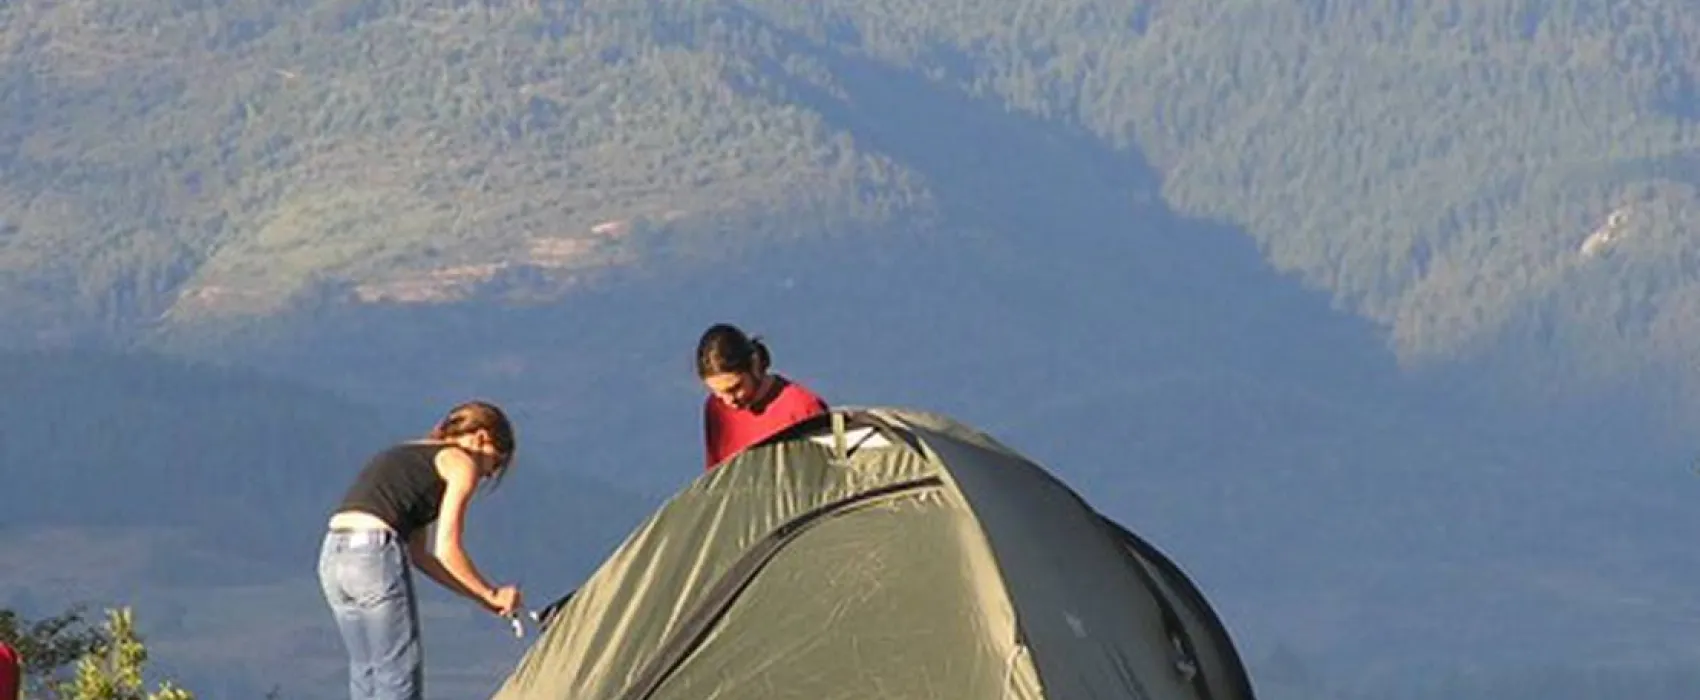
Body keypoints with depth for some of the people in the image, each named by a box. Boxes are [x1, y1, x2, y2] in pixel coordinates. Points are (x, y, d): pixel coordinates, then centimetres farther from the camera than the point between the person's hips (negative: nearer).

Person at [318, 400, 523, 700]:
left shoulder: (408, 456, 30)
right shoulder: (461, 463, 6)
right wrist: (492, 595, 11)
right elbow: (447, 551, -2)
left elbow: (418, 554, 29)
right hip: (374, 553, -8)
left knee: (365, 672, 16)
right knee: (400, 676, -1)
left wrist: (481, 597, 29)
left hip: (332, 554, 8)